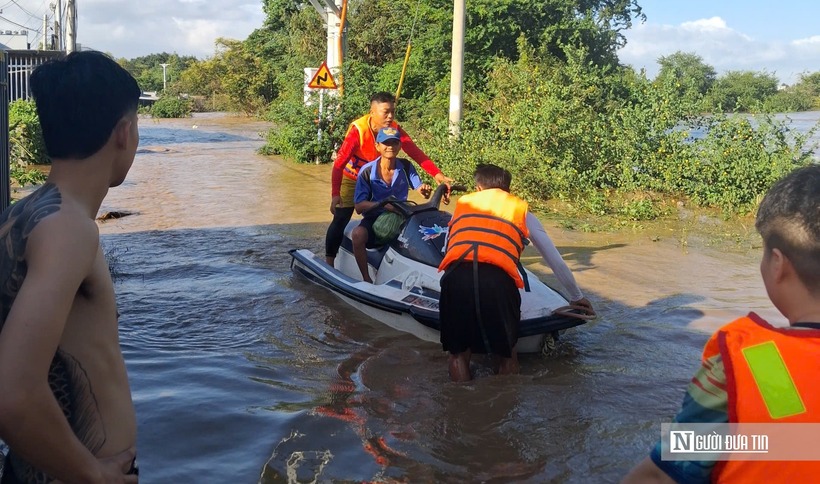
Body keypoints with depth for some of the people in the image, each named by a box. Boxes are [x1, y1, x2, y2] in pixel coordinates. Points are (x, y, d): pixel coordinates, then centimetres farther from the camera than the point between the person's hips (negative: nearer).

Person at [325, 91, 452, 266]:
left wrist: (437, 174, -40)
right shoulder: (358, 129, -30)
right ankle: (329, 262, 2)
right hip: (351, 178, -4)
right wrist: (335, 194, -42)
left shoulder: (395, 129, -18)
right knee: (341, 220, -8)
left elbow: (415, 152, -26)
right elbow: (340, 163, -32)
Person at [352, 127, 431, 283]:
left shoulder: (406, 166, 2)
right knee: (358, 234, -35)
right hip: (374, 219, -2)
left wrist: (425, 190, -30)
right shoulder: (367, 171, -8)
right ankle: (366, 278, -21)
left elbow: (420, 188, -5)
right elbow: (359, 207, -13)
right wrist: (382, 204, -30)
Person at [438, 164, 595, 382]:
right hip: (497, 281, -1)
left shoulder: (462, 203, 31)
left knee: (459, 355, 19)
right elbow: (555, 260, 33)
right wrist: (577, 296, 47)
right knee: (506, 356, 20)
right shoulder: (521, 210, 28)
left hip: (456, 276, 1)